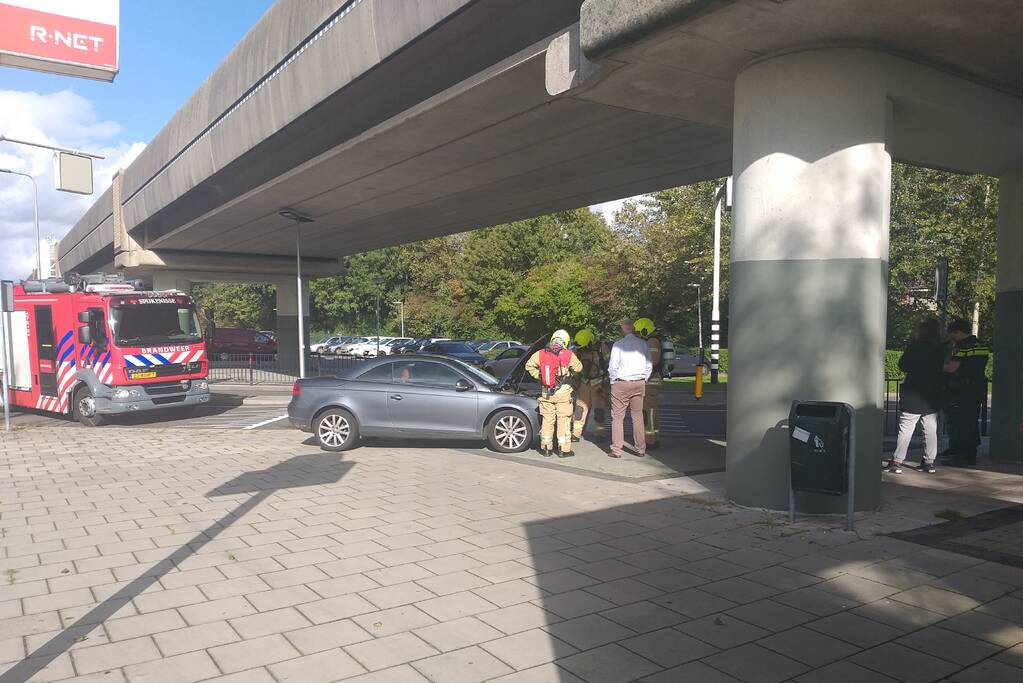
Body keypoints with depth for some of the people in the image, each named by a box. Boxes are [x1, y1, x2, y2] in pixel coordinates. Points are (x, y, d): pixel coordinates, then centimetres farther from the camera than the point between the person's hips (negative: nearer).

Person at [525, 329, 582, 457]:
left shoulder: (541, 353, 2)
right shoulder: (568, 354, -6)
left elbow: (529, 365, 8)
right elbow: (578, 368, 5)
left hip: (545, 393, 3)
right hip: (563, 393, -3)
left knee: (547, 419, 11)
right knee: (563, 420, 4)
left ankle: (546, 448, 18)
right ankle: (564, 449, 7)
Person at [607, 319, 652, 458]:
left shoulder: (618, 344, -9)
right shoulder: (643, 344, 3)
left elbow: (613, 367, -7)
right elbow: (649, 366, 8)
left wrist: (613, 382, 6)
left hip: (621, 384, -4)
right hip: (639, 384, 4)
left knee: (617, 417, 2)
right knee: (638, 416, 11)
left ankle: (616, 450, 1)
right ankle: (641, 449, 15)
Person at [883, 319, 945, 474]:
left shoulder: (915, 346, -10)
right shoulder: (941, 349, 3)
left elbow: (902, 366, -6)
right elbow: (942, 369, 11)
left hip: (913, 396, -4)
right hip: (933, 397, 5)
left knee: (905, 430, -3)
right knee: (931, 431, 11)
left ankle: (897, 461, -4)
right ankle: (929, 462, 15)